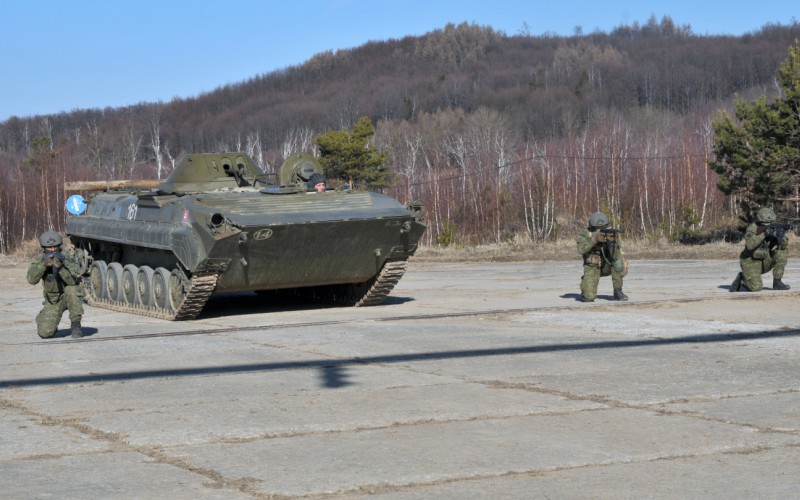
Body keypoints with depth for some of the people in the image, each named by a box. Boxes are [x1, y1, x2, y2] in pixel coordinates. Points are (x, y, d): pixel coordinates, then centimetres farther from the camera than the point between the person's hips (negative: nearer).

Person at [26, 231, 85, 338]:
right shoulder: (39, 260, -11)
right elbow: (31, 279, -27)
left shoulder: (68, 259, -19)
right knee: (45, 333, -16)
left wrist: (61, 267, -48)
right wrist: (44, 265, -41)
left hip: (71, 296, -2)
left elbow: (73, 280, -33)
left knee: (71, 289, -38)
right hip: (53, 300, 2)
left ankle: (75, 325, -21)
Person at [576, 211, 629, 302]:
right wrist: (595, 239, -48)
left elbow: (615, 257, -29)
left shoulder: (611, 234, -16)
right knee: (589, 297, -22)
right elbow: (581, 250, -36)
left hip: (607, 266, 2)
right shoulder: (585, 234, -16)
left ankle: (618, 291, -15)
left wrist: (612, 241, -46)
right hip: (592, 267, -2)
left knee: (619, 262, -32)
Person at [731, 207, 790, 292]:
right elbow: (750, 245, -36)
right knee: (756, 288, -25)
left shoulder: (774, 228, -6)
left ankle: (777, 282, -7)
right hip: (751, 262, -5)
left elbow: (784, 246, -13)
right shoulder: (753, 228, -19)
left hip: (765, 261, 5)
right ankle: (742, 279, 8)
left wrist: (782, 236, -34)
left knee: (782, 253, -17)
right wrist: (764, 234, -44)